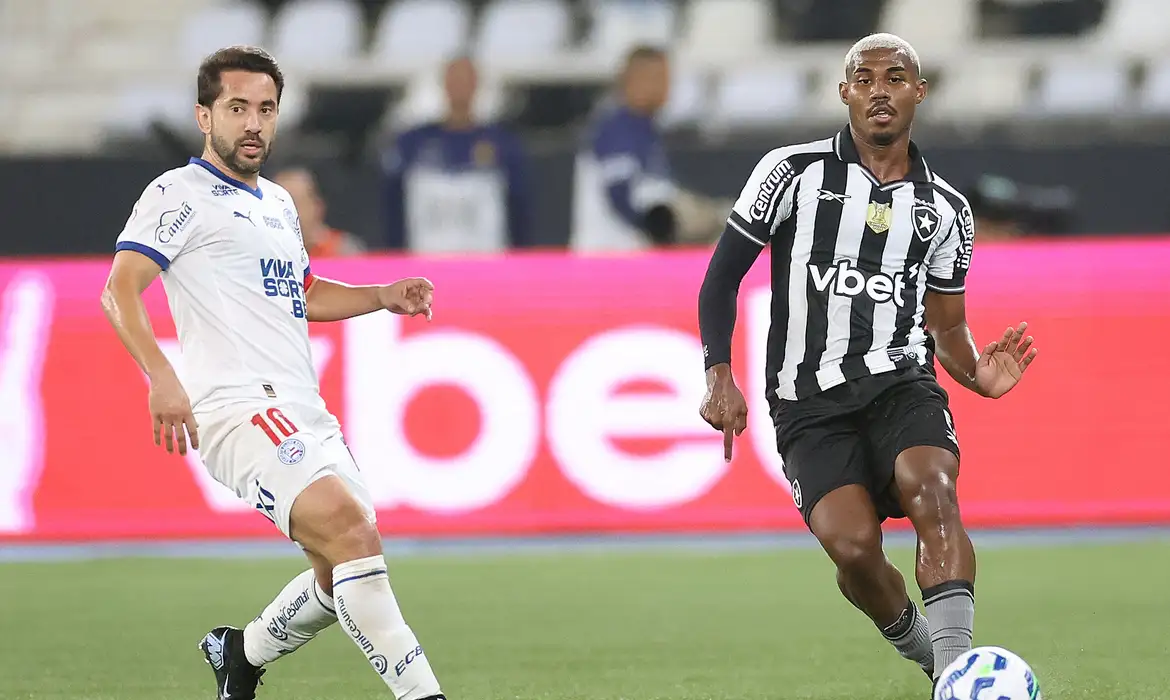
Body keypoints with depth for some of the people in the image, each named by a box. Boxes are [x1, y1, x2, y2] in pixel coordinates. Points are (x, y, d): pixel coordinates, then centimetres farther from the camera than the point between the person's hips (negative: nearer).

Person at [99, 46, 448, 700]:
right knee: (351, 530, -26)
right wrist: (162, 378, -28)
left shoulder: (278, 203, 24)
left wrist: (383, 297, 21)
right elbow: (120, 291, -12)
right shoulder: (180, 193, -1)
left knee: (348, 572, 10)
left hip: (305, 412, 9)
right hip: (239, 406, -9)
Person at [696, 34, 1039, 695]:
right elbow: (723, 276, 6)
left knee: (932, 491, -30)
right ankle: (921, 645, 8)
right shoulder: (793, 172, 3)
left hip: (902, 381, 2)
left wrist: (979, 374, 0)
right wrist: (721, 375, -7)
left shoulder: (945, 208, 13)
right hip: (811, 403, -2)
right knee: (853, 547, -21)